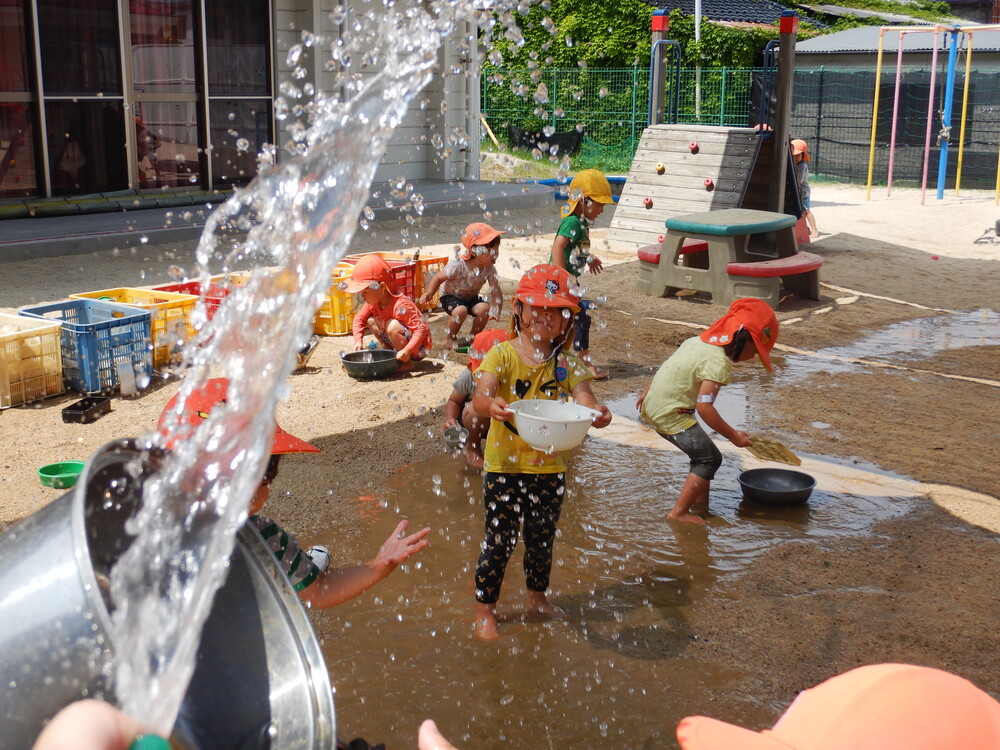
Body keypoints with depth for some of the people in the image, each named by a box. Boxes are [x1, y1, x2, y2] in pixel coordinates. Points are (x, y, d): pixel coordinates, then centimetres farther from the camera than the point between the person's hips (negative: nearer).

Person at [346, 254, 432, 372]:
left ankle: (407, 363, -16)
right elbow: (359, 318, 6)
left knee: (392, 325, -32)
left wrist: (407, 351, -45)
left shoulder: (401, 305, -31)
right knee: (371, 321, -2)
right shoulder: (373, 303, -7)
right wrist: (358, 341, -12)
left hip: (418, 347, -8)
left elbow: (421, 329, -34)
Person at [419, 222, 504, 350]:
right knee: (461, 310, -35)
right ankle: (450, 339, -7)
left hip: (471, 298, 4)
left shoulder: (489, 269, -18)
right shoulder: (459, 266, -30)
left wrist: (495, 311, -36)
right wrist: (429, 294, -29)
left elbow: (496, 292, -20)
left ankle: (473, 336, 2)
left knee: (485, 308, -25)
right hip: (451, 296, -4)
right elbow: (438, 278, -17)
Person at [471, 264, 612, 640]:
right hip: (505, 465, -3)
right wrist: (490, 405, -48)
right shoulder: (502, 354, -10)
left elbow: (583, 395, -15)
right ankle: (485, 609, 20)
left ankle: (537, 595, 42)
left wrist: (596, 411, -39)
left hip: (549, 466, 3)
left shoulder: (567, 362, 0)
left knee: (542, 538, 18)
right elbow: (479, 397, -24)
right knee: (499, 539, 2)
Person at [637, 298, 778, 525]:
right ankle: (679, 512, -3)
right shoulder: (719, 361, -21)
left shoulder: (698, 341, 8)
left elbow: (667, 368, 19)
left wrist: (647, 393, 32)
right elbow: (704, 406, -28)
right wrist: (733, 435, -21)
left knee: (706, 455, 18)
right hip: (670, 414, -10)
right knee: (709, 459, -6)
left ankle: (700, 503, 28)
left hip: (654, 404, 10)